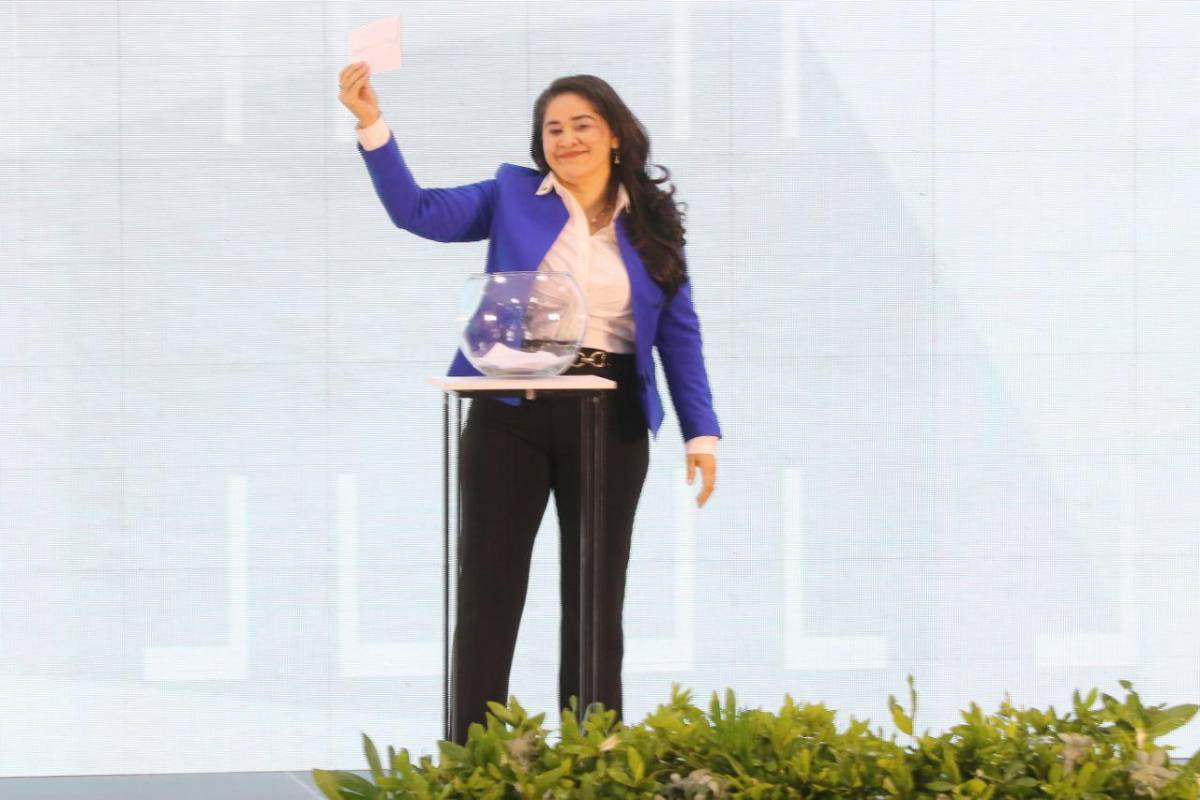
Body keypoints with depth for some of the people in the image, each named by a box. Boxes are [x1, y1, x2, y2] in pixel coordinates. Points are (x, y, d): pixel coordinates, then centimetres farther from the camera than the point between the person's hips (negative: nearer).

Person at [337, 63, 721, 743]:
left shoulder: (652, 224, 6)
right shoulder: (513, 196, 5)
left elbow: (679, 332, 6)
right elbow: (418, 212, -2)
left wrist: (702, 431, -1)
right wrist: (372, 123, -13)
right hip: (512, 414, -1)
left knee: (597, 598, 7)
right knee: (488, 592, 2)